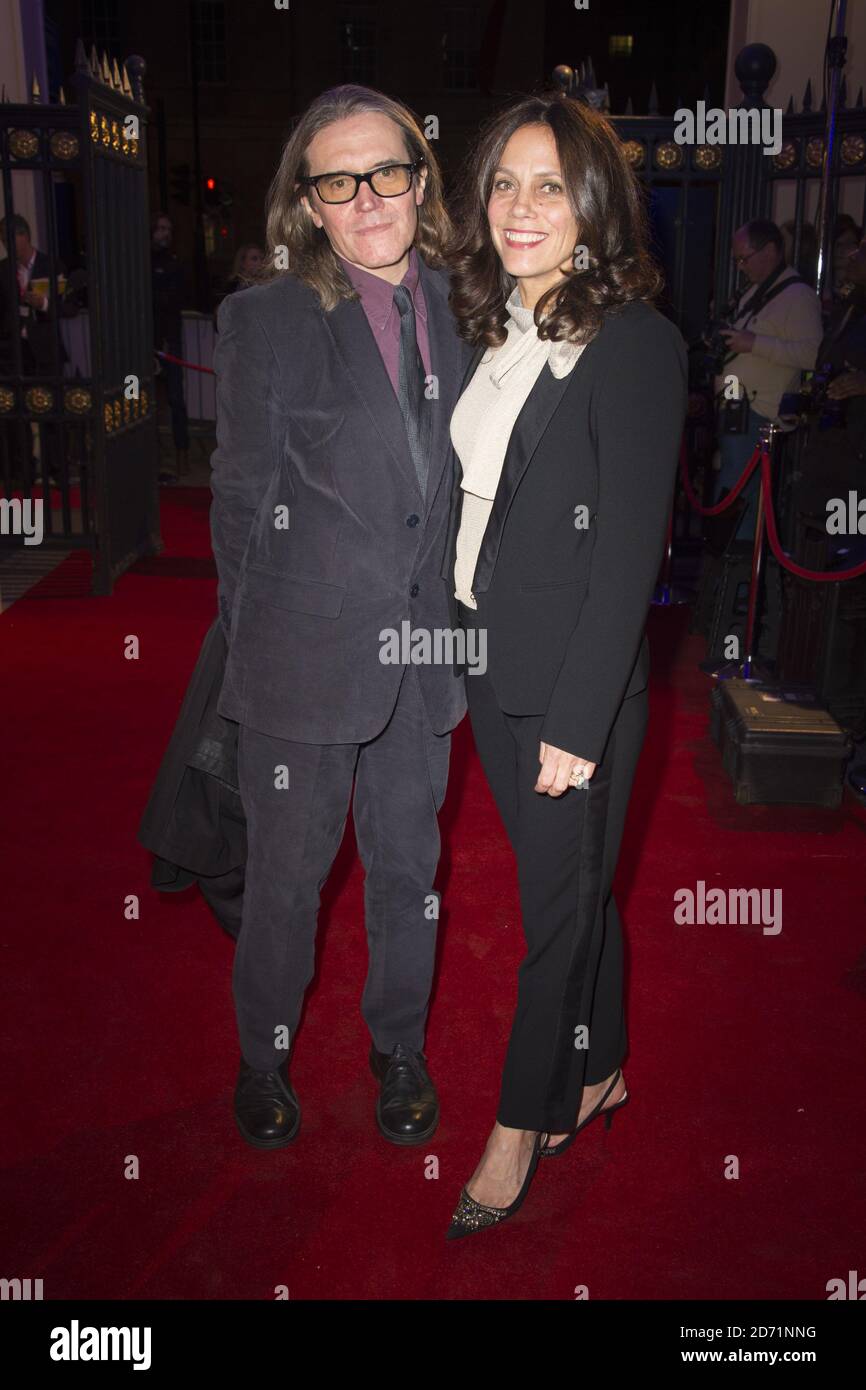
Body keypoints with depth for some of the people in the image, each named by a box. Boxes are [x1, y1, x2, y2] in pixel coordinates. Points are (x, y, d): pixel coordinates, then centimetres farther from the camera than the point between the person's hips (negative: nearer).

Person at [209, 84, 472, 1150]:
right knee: (287, 875, 11)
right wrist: (256, 643, -3)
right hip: (307, 653, -3)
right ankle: (263, 1058, 36)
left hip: (421, 650, 4)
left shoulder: (455, 307, 5)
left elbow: (458, 482, 10)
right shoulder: (266, 316, -7)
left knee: (408, 865, 16)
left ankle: (399, 1049, 39)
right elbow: (241, 500, -4)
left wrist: (446, 620, 7)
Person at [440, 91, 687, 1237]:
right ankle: (597, 1074, 39)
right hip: (486, 663, 7)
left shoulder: (636, 341, -13)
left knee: (563, 899, 8)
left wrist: (578, 719, -19)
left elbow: (630, 548, -17)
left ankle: (524, 1122, 27)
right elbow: (472, 504, 11)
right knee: (572, 883, 20)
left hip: (574, 676, -7)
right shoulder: (495, 331, 9)